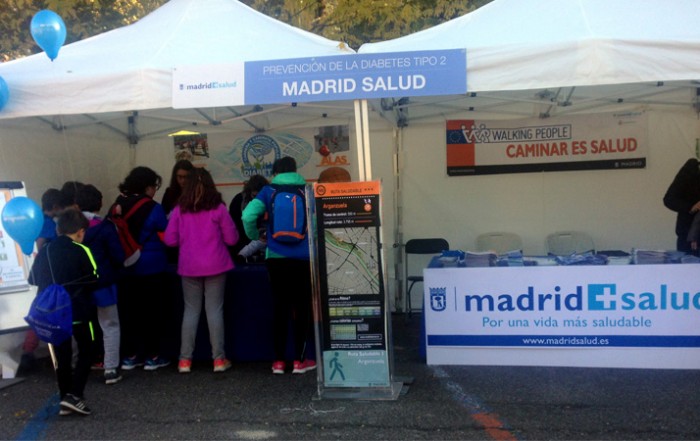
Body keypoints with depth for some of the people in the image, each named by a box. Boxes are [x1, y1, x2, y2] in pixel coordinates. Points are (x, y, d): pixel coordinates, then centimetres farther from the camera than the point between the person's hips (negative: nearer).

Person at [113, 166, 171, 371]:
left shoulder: (118, 205, 4)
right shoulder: (153, 209, -13)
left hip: (125, 268, 5)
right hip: (150, 268, -5)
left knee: (128, 311, 11)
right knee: (154, 310, 6)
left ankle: (129, 356, 18)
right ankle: (152, 357, 10)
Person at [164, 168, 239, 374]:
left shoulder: (180, 210, -1)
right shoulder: (218, 208, -5)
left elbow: (170, 240, 2)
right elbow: (232, 239, -2)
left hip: (189, 267, 2)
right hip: (215, 265, -1)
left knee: (191, 310, 11)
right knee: (214, 310, 4)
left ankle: (185, 360, 12)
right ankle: (219, 359, 7)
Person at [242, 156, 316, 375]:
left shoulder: (268, 191, 3)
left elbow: (248, 216, -8)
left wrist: (255, 237, 10)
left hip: (276, 258, 1)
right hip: (303, 258, -1)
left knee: (280, 307, 9)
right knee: (302, 307, 8)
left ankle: (279, 361, 13)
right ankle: (299, 361, 11)